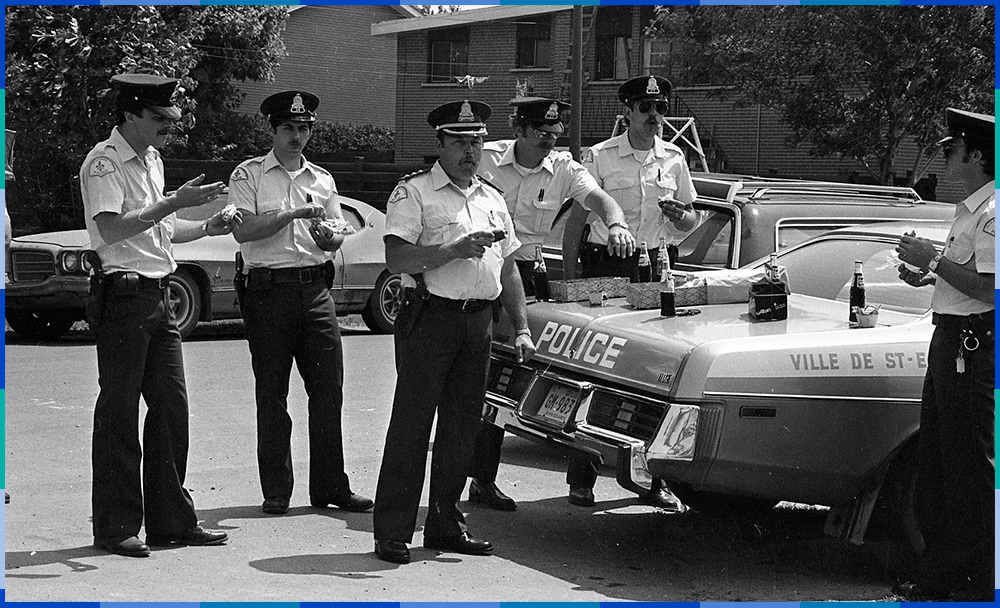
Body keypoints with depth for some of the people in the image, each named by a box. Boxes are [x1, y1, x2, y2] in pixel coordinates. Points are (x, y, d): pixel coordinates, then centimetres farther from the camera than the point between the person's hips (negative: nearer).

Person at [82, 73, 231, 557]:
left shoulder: (152, 159, 17)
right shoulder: (104, 163, -11)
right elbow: (111, 228, -23)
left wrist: (205, 227, 11)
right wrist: (174, 203, -23)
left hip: (157, 296, 9)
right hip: (122, 295, -9)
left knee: (171, 405, 9)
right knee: (119, 413, -2)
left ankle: (172, 520, 17)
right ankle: (115, 528, 6)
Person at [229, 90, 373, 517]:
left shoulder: (322, 180, 17)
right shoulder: (249, 175, 4)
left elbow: (338, 237, 15)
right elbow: (243, 231, -8)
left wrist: (328, 238, -9)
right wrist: (293, 214, -16)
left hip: (315, 287, 3)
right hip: (269, 289, -3)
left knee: (328, 388, 0)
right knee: (272, 393, 1)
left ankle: (330, 486, 6)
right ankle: (276, 491, 8)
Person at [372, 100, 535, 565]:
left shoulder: (492, 199, 19)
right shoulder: (413, 193, -2)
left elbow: (508, 269, 21)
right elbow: (396, 258, -14)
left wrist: (522, 329, 14)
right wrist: (455, 249, -20)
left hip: (479, 321, 6)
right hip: (430, 317, -6)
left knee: (463, 426, 9)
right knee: (411, 424, -5)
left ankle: (445, 525, 18)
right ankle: (392, 533, -3)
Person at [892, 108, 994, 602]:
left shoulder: (990, 214, -16)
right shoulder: (969, 210, 16)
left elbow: (984, 286, -22)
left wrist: (932, 259, -16)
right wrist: (928, 277, 10)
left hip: (973, 344, -10)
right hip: (950, 339, 11)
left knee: (971, 467, -4)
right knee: (933, 463, 14)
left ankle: (980, 579, 5)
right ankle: (939, 574, 23)